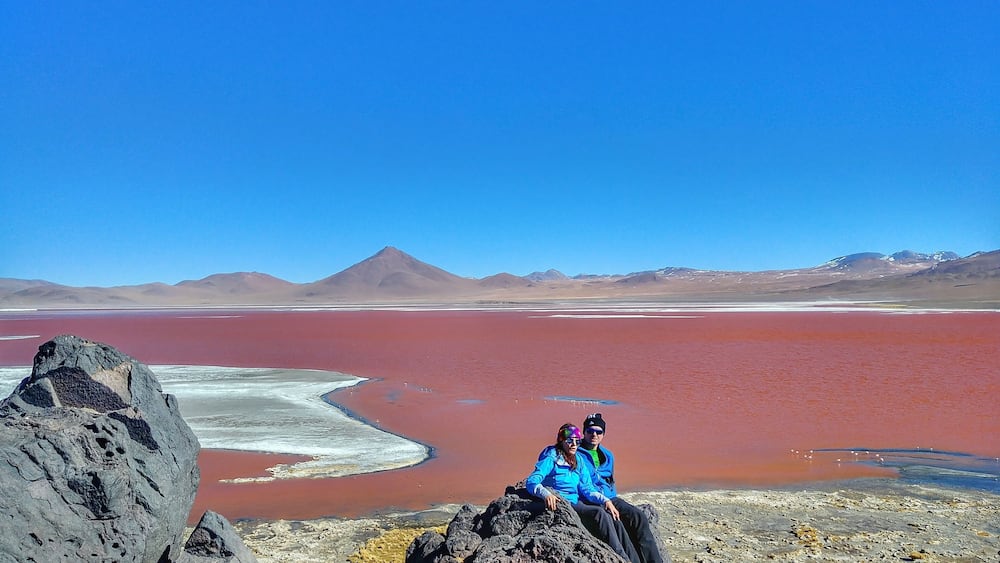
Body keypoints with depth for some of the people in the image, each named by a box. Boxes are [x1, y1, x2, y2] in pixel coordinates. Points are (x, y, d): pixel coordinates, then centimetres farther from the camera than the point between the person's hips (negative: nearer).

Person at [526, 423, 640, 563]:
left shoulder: (578, 460, 15)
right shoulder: (551, 458, -6)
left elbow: (586, 488, 12)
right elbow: (531, 482, -18)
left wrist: (605, 500, -6)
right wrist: (546, 494, -38)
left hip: (576, 504, 7)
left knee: (614, 520, -18)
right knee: (599, 513, -28)